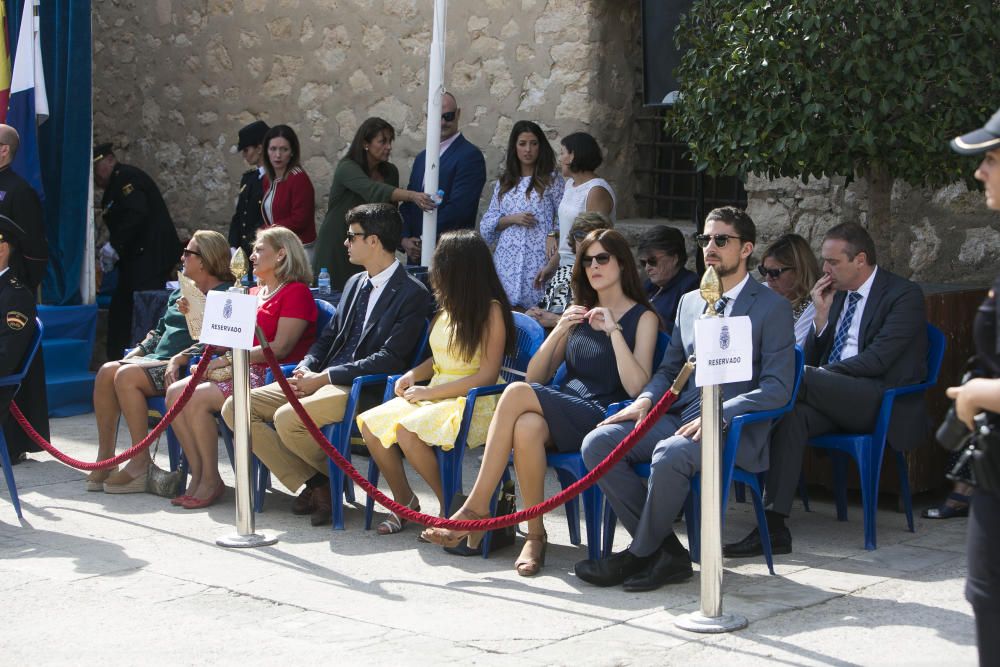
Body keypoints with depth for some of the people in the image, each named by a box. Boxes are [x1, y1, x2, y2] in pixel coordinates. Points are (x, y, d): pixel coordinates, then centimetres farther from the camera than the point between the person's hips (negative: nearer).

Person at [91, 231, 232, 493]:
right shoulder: (181, 292, 26)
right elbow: (159, 331, 26)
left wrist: (179, 359, -24)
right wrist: (133, 355, 11)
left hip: (186, 367, -8)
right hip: (157, 359, 8)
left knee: (127, 376, -28)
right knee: (107, 371, -16)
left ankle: (141, 463, -25)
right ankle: (105, 458, -16)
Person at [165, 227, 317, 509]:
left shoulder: (296, 292, -6)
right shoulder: (253, 293, 23)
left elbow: (280, 348, -15)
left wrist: (228, 359, -16)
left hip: (269, 376, -9)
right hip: (241, 370, 9)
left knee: (197, 399, -25)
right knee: (176, 392, -13)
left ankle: (211, 481, -14)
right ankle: (198, 476, -12)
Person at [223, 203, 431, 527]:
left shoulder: (412, 294, -8)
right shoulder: (355, 284, 19)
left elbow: (389, 359, -16)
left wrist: (322, 378, -17)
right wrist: (305, 368, -1)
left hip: (365, 390, -9)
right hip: (323, 381, 9)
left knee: (287, 418, -32)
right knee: (237, 408, -4)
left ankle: (334, 479, -4)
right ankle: (312, 485, -7)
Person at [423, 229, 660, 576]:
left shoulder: (643, 317, 7)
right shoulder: (579, 312, 25)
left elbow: (637, 387, -8)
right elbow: (535, 375, 19)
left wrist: (613, 331, -12)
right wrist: (560, 330, 4)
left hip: (601, 419, -5)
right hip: (560, 415, 5)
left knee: (517, 393, -31)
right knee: (527, 426, -35)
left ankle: (477, 506, -28)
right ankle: (535, 536, -29)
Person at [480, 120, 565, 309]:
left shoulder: (552, 181, 4)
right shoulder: (504, 183, 15)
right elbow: (487, 223, 12)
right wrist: (512, 219, -4)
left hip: (538, 258, -3)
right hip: (507, 257, 3)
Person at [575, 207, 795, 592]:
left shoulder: (772, 308, 1)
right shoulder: (689, 302, 21)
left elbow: (777, 387, -8)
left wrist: (718, 415, -21)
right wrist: (646, 399, 0)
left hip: (734, 428, -7)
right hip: (678, 416, 7)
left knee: (670, 454, -37)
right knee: (597, 443, -17)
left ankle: (640, 554, -15)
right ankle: (666, 553, -14)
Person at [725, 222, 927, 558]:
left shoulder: (904, 294, -3)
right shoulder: (836, 294, 19)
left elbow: (876, 360, -14)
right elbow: (812, 359, 17)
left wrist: (815, 376, -14)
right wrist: (822, 315, 1)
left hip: (883, 402, -6)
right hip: (833, 398, 6)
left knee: (799, 378, -30)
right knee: (792, 415, -28)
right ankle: (774, 527, -36)